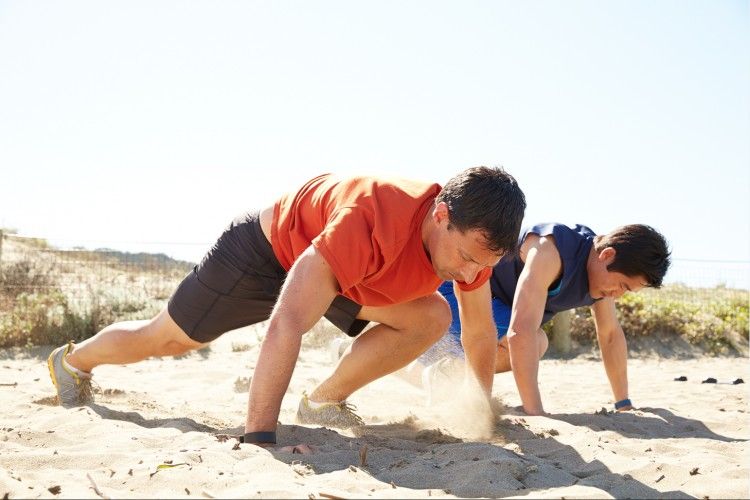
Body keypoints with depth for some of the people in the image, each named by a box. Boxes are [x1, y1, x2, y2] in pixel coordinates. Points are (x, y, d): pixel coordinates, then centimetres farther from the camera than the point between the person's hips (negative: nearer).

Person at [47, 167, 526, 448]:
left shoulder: (472, 236, -24)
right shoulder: (373, 224, -47)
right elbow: (286, 327, -50)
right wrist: (258, 439, -50)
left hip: (346, 267, 6)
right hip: (267, 247, -5)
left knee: (431, 319, -13)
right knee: (168, 338, 11)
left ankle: (326, 400, 3)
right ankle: (73, 360, 42)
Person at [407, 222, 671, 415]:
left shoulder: (602, 267, -6)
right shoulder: (550, 251, -34)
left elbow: (611, 334, 6)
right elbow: (521, 332, -43)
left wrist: (624, 405, 7)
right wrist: (536, 414, -44)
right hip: (449, 283, -9)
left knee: (536, 346, 15)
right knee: (530, 342, -26)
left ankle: (431, 355, 23)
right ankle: (437, 370, -7)